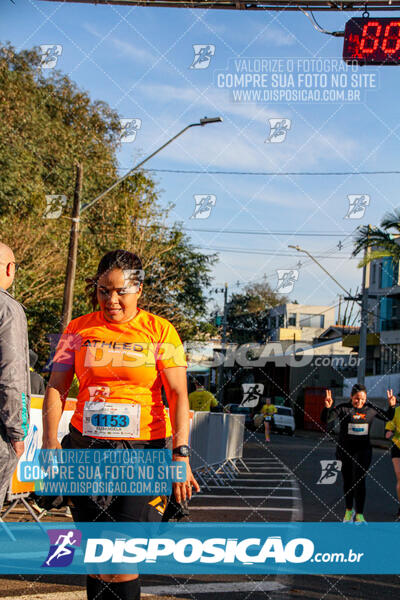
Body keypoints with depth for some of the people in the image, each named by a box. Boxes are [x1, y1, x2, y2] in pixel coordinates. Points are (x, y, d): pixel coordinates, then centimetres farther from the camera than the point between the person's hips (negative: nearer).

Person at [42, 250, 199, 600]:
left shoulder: (160, 332, 0)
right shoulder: (79, 330, 8)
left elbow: (178, 396, -5)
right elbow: (56, 387, 6)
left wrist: (181, 455, -15)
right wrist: (50, 443, -7)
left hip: (142, 451, -3)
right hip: (87, 448, 3)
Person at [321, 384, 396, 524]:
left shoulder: (370, 409, 1)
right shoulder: (343, 408, -7)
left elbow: (387, 417, 17)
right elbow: (325, 419, -16)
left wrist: (391, 406, -1)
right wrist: (327, 407, -34)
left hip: (363, 450, 0)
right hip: (344, 451, 0)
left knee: (359, 481, -13)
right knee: (347, 482, 13)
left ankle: (359, 515, -13)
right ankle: (349, 510, 33)